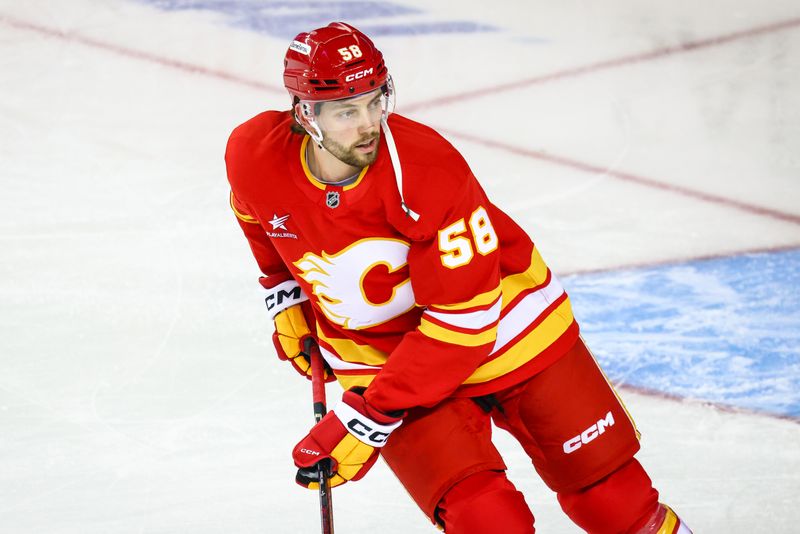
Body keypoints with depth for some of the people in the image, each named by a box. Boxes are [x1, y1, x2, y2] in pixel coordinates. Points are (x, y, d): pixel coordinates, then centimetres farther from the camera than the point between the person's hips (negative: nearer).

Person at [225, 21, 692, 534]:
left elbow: (464, 317, -28)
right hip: (380, 352, 2)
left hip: (506, 323, -2)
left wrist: (373, 416, -28)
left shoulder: (427, 170, -30)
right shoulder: (253, 156, -17)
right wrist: (286, 300, 14)